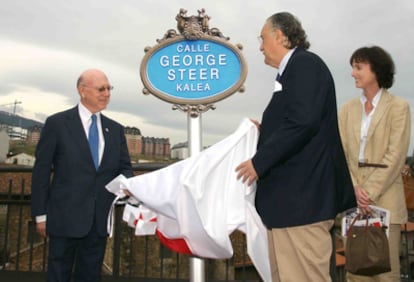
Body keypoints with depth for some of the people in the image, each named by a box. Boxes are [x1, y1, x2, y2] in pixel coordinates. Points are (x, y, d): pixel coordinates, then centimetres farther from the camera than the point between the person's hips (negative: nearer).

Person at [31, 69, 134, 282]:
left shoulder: (115, 129, 8)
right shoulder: (57, 123, -4)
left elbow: (124, 167, 8)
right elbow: (41, 171, -4)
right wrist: (40, 214, -5)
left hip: (99, 219, 4)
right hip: (65, 216, -3)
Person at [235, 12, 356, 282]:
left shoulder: (305, 63, -9)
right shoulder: (291, 72, 21)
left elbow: (303, 121, -22)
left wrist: (259, 162, -17)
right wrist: (264, 131, 14)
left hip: (302, 198, -10)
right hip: (288, 198, 10)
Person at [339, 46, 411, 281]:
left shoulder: (398, 107, 1)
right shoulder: (348, 109, 12)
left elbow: (396, 155, -8)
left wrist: (369, 191, -14)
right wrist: (354, 189, -9)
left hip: (384, 198, -3)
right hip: (353, 199, 4)